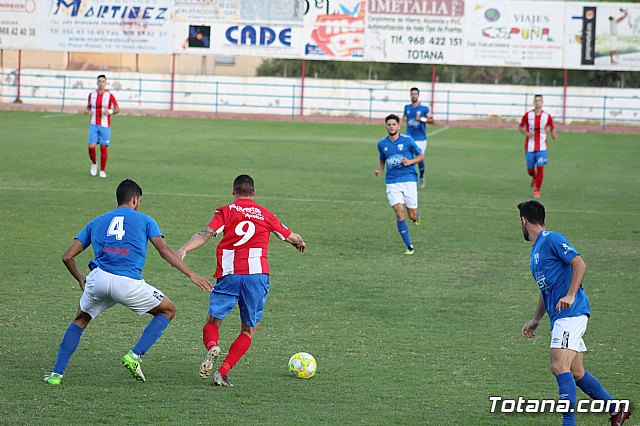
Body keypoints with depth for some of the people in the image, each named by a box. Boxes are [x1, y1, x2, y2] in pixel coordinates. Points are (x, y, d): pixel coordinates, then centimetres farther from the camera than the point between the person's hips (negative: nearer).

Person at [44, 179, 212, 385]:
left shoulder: (96, 222, 26)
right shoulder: (144, 220, 17)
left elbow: (68, 256, 21)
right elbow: (164, 249, 2)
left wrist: (80, 279, 38)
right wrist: (191, 274, 0)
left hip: (98, 278, 3)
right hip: (129, 283, -3)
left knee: (80, 320, 28)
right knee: (168, 310, 18)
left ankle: (57, 373, 17)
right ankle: (135, 355, 2)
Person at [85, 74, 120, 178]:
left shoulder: (110, 96, -4)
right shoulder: (92, 95, 6)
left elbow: (117, 109, -2)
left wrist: (110, 112, -22)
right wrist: (87, 111, -3)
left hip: (105, 126, -2)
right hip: (94, 125, 2)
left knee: (104, 148, -1)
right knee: (91, 146, -9)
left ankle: (102, 171, 11)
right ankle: (94, 164, 19)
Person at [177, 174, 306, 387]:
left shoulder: (225, 211, 9)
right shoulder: (266, 215, 16)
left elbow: (206, 233, -9)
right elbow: (290, 236, 28)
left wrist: (184, 249, -20)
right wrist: (300, 242, 51)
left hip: (229, 274, -1)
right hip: (257, 274, 1)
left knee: (212, 322, 12)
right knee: (249, 330, 12)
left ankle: (212, 346, -23)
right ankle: (223, 372, -4)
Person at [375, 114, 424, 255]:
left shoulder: (407, 140, -2)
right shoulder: (382, 144, 7)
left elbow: (421, 156, 6)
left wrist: (410, 162, -13)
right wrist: (379, 170, 1)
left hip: (408, 180, -1)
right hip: (392, 182, 1)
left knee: (412, 216, 1)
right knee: (399, 213, -14)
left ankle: (416, 216, 41)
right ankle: (409, 246, -9)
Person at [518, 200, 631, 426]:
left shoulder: (552, 239, -7)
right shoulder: (536, 250, 22)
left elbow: (579, 264, -15)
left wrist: (570, 296, -23)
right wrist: (536, 320, 28)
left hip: (571, 313, -10)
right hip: (560, 316, 10)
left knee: (559, 367, -20)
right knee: (576, 373, 11)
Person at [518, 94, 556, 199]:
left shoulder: (547, 116, 0)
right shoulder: (528, 115, -1)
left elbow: (552, 128, 13)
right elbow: (520, 127, 8)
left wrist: (553, 134, -9)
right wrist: (526, 133, -12)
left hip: (542, 147, -1)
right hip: (529, 147, 1)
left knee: (540, 168, -11)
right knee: (530, 170, 5)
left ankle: (537, 191, 2)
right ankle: (534, 178, 42)